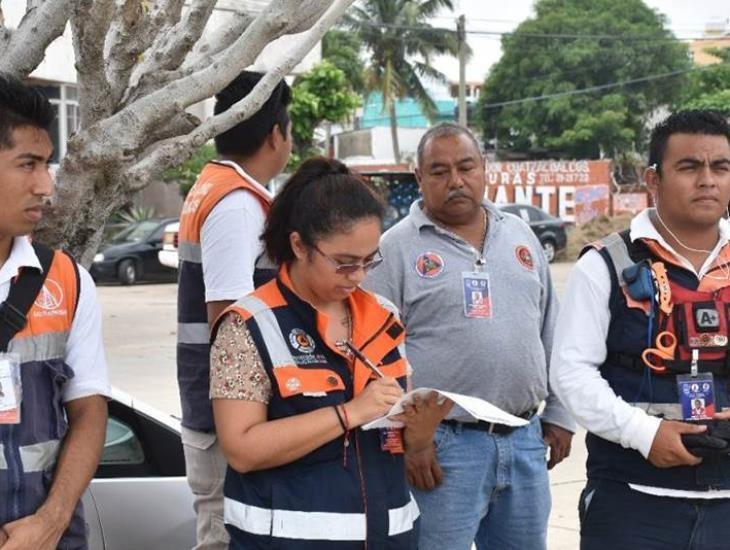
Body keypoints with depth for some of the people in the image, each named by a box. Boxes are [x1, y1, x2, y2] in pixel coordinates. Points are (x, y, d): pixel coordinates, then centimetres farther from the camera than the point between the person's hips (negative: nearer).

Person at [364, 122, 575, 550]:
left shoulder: (521, 236, 11)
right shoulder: (397, 248, -6)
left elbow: (552, 334, 16)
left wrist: (559, 414, 12)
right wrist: (406, 437, -12)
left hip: (525, 439, 5)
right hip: (443, 444, -5)